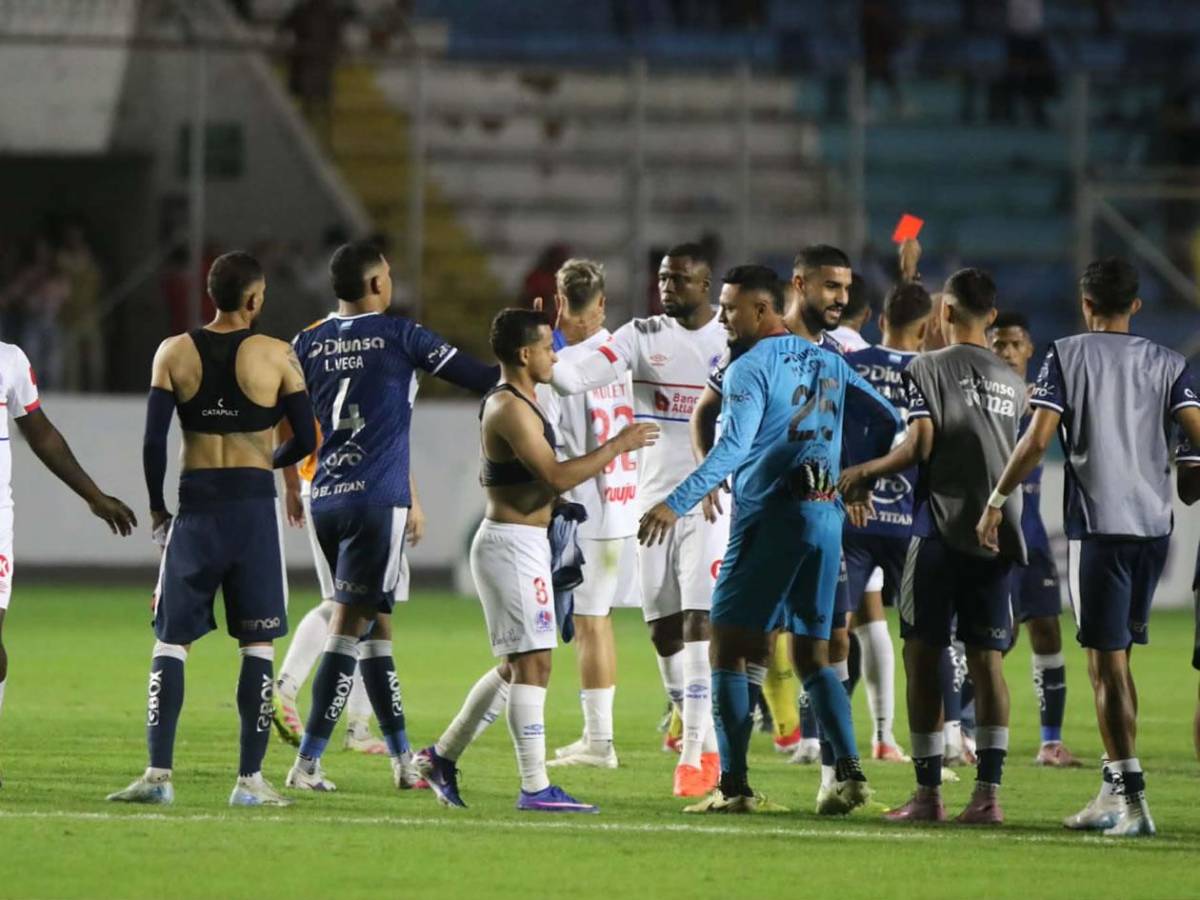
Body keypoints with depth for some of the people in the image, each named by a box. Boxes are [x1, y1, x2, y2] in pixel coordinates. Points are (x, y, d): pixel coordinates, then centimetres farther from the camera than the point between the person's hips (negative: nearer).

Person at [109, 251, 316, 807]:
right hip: (254, 504, -1)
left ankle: (158, 773, -5)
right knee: (257, 644, 6)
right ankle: (250, 779, 2)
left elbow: (153, 439, -3)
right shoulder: (276, 356, -3)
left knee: (171, 641, 6)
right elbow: (306, 440, -1)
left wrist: (156, 507, 9)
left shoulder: (175, 353, 1)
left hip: (196, 505, 1)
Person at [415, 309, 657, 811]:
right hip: (512, 543, -11)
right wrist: (618, 446, -18)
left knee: (516, 666, 16)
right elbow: (556, 477, -25)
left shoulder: (508, 404, 16)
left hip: (520, 543, 11)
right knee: (533, 663, -10)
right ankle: (535, 787, -11)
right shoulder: (511, 409, -17)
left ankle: (442, 756, 23)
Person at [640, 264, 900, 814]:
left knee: (729, 647, -1)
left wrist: (677, 503, -24)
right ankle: (849, 773, -3)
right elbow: (890, 419, 20)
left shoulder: (750, 368, -7)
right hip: (826, 516, 7)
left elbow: (732, 449, -19)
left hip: (769, 516, -7)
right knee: (813, 655, 11)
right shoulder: (828, 364, 15)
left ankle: (734, 785, -7)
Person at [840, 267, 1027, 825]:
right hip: (998, 535, 5)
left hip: (941, 530, -5)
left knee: (924, 654, 2)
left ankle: (928, 792, -1)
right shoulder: (1013, 382, 13)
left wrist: (861, 474, -3)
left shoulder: (929, 370, -4)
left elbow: (920, 446, -12)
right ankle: (988, 793, -4)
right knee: (986, 658, 4)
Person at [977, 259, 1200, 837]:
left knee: (1107, 661, -5)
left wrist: (995, 502, 0)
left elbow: (1037, 441, -9)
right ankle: (1113, 793, 18)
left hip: (1098, 523, -4)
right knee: (1115, 659, 16)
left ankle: (1132, 797, -14)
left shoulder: (1066, 356, 0)